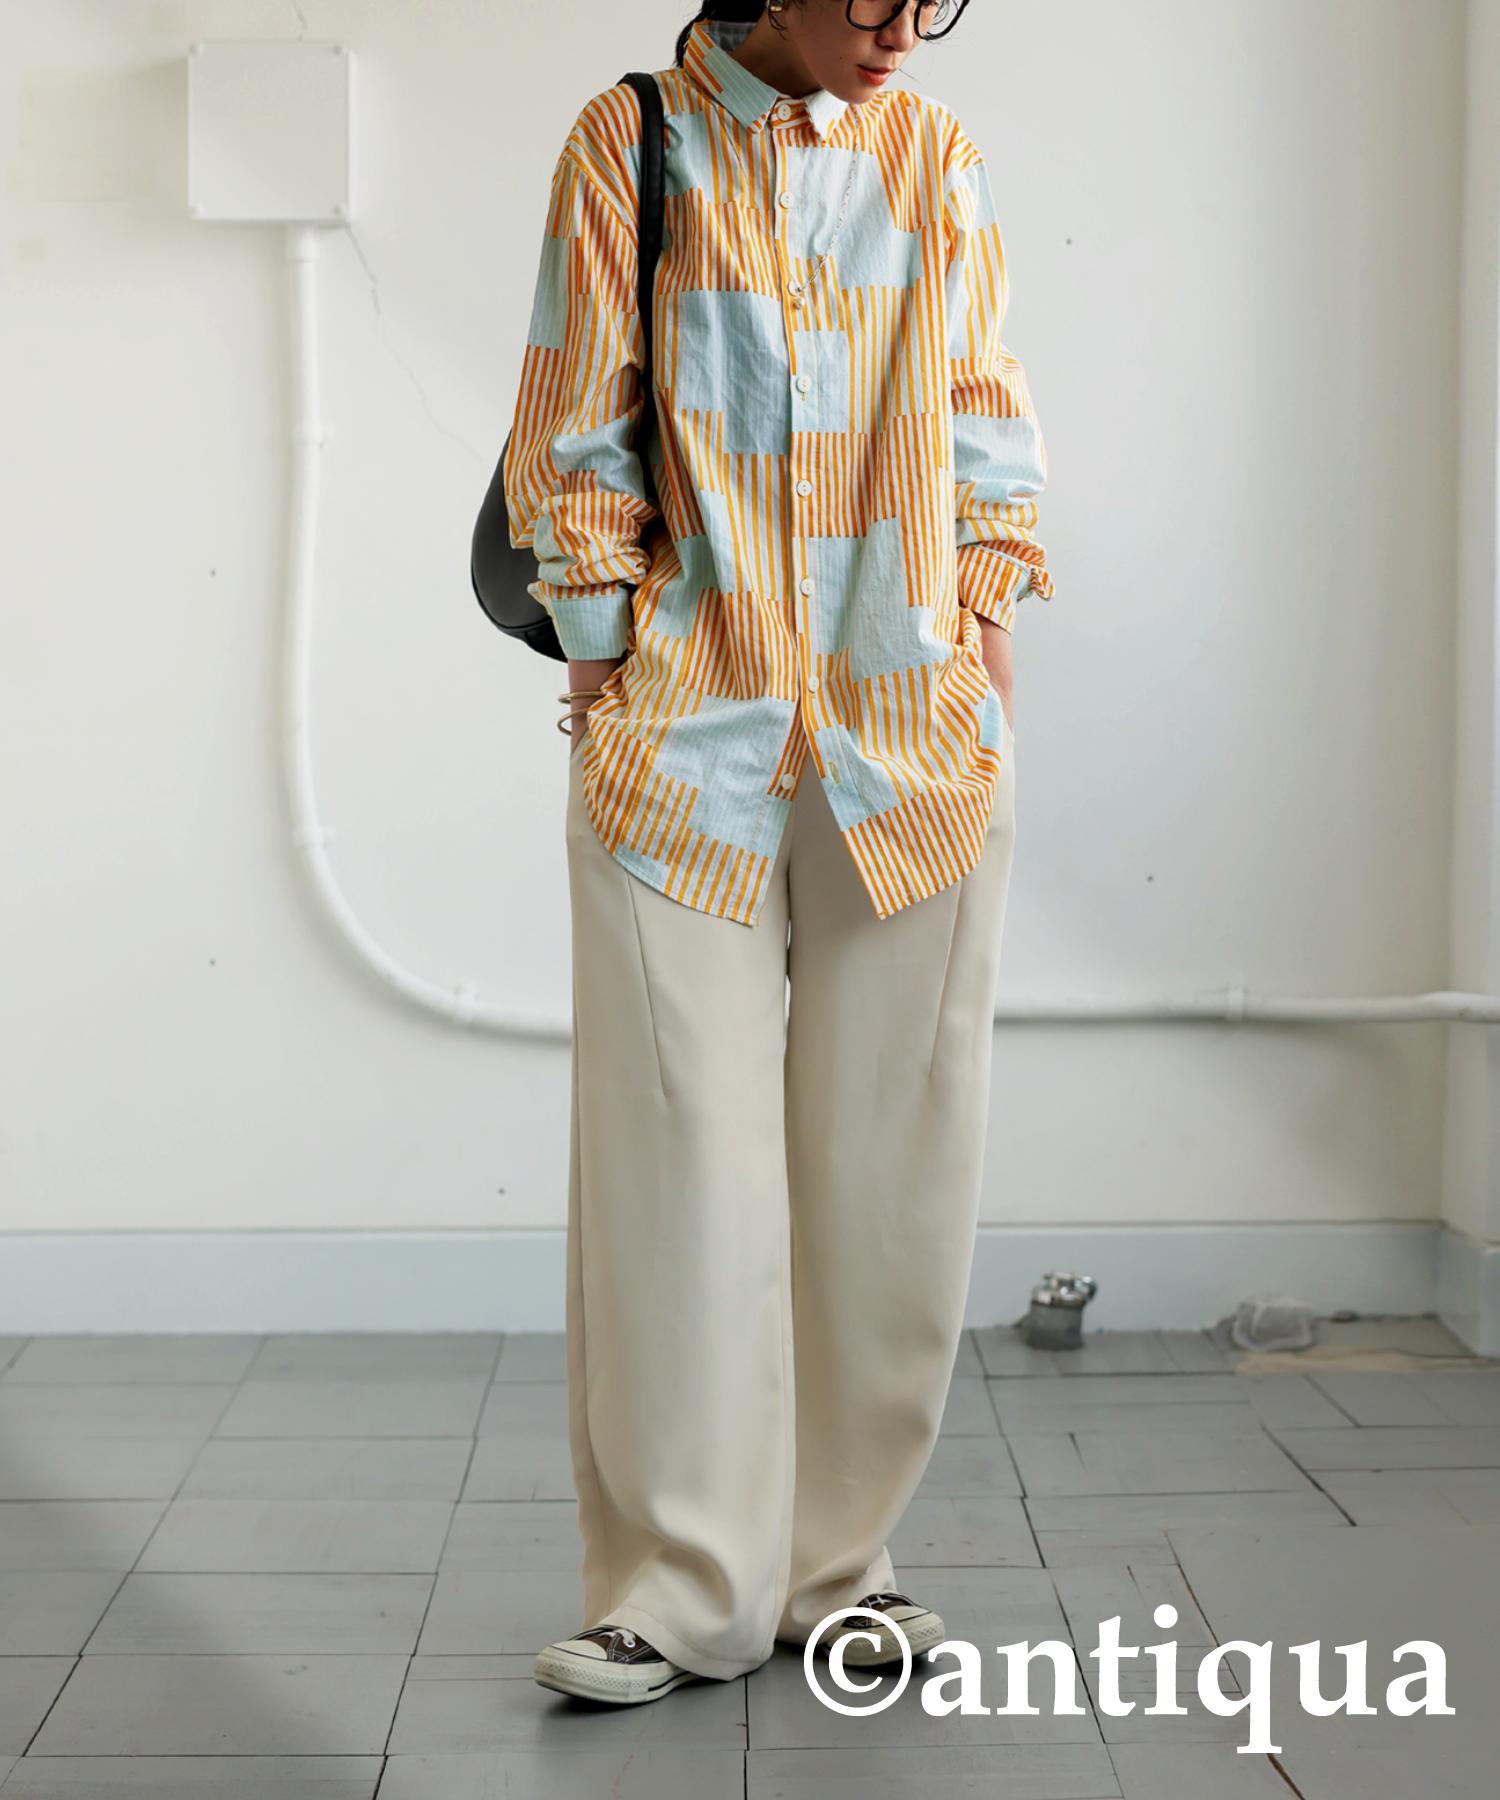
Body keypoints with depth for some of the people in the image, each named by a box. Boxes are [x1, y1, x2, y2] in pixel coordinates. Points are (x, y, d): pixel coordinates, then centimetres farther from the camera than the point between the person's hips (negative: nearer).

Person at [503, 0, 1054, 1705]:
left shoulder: (941, 161, 12)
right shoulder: (631, 142, 4)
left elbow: (983, 419, 15)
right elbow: (573, 432, 2)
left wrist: (982, 612, 5)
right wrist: (604, 657, -2)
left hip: (916, 728, 3)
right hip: (683, 729, -2)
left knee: (885, 1160, 5)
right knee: (682, 1152, -3)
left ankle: (835, 1559, 19)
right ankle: (681, 1585, 8)